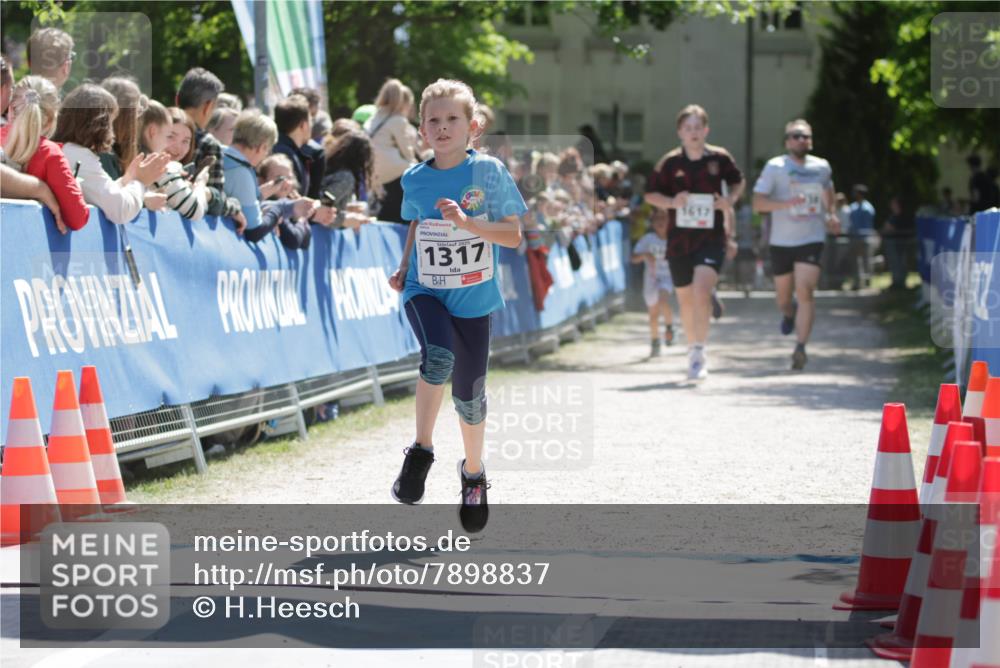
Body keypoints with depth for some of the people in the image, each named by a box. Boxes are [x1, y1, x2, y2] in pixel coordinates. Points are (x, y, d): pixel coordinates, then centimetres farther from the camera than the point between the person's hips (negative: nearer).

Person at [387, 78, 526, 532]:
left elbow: (513, 236, -9)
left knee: (469, 393, 7)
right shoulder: (415, 180, 0)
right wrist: (403, 268, 7)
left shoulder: (488, 172, -9)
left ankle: (473, 473, 34)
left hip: (473, 298, 0)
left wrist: (466, 222, -22)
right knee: (438, 357, -30)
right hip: (425, 292, 0)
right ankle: (420, 453, -13)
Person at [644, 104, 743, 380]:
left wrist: (731, 199, -4)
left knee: (701, 291, -21)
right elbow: (650, 193, 6)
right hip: (679, 240, 2)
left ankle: (700, 351, -15)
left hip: (711, 236, -2)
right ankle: (693, 351, 32)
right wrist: (670, 202, -13)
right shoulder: (670, 162, -2)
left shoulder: (719, 158, -1)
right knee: (685, 299, 12)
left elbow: (738, 181, 16)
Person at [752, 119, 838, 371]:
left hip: (812, 239, 0)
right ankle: (789, 313, 49)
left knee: (805, 291, -17)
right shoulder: (775, 167, -5)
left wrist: (832, 214, 12)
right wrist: (787, 203, -24)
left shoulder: (822, 167, 6)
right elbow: (758, 203, -11)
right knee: (783, 297, 12)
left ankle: (800, 347, -18)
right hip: (782, 241, 0)